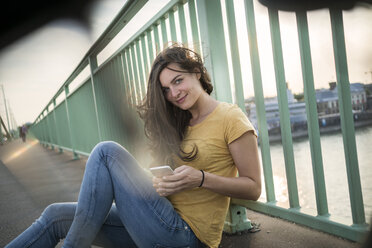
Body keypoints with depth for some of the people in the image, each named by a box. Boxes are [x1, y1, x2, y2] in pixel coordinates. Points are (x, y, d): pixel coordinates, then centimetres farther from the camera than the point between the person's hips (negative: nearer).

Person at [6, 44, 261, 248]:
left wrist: (201, 179, -20)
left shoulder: (230, 117, -5)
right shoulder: (181, 123, 17)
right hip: (168, 223, 7)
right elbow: (168, 174, 13)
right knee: (57, 216, -2)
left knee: (108, 151, -16)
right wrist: (162, 183, -10)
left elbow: (253, 188, -7)